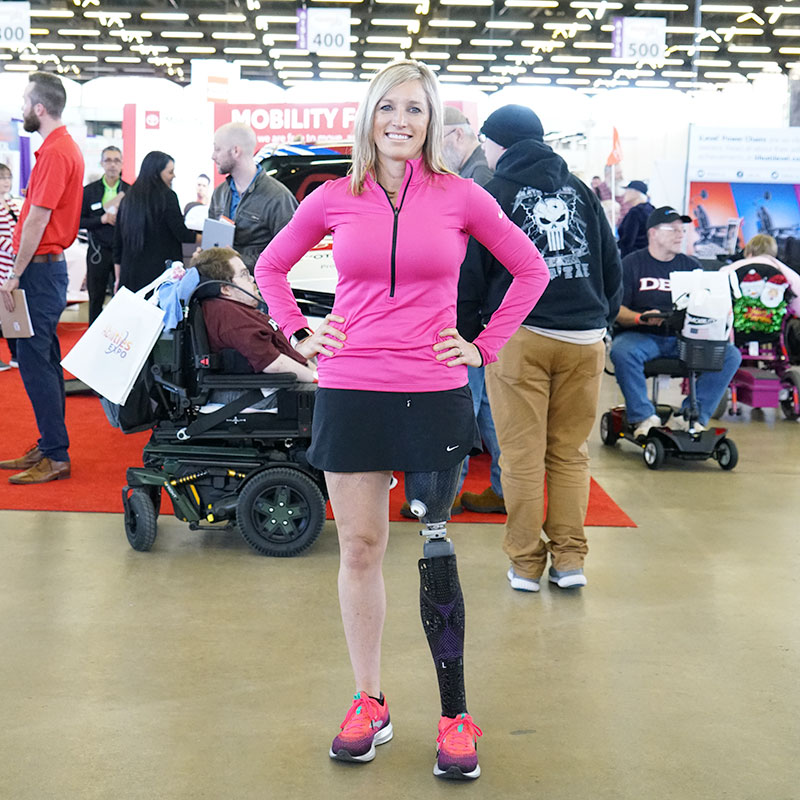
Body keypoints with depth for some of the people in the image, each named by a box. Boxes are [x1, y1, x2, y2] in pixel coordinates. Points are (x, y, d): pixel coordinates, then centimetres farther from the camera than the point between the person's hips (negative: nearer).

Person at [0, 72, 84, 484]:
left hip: (40, 266, -10)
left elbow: (36, 220, -19)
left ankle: (55, 457, -3)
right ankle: (49, 447, 20)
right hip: (50, 264, 10)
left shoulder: (54, 153, -15)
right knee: (44, 358, 13)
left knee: (35, 360, -7)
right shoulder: (66, 147, 16)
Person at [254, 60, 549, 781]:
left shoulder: (459, 196, 1)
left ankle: (456, 715, 13)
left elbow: (531, 270, 10)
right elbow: (270, 266, 19)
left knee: (436, 549, 0)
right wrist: (299, 334, 6)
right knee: (359, 547, 7)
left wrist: (485, 347, 3)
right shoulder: (335, 199, 4)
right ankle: (369, 703, 22)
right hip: (350, 391, 2)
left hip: (435, 394, -1)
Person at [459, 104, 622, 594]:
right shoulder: (580, 190, 15)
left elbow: (470, 275, 2)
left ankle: (526, 562, 7)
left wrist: (467, 333, 12)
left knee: (523, 456, 2)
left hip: (520, 337, -4)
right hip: (585, 339, 4)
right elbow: (612, 265, 17)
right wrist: (604, 319, 23)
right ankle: (570, 559, 11)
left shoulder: (493, 194, 4)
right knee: (571, 453, 10)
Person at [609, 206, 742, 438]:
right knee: (622, 351, -37)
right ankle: (644, 417, -23)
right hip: (640, 335, -3)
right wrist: (642, 318, -22)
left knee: (731, 354, -18)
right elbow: (615, 310, -2)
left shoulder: (691, 266, 17)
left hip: (682, 338, 3)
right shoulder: (631, 264, 5)